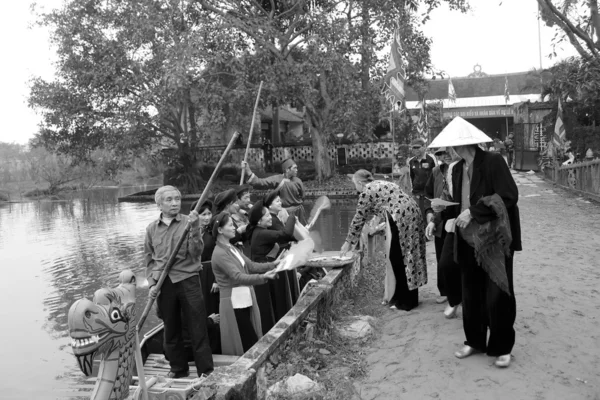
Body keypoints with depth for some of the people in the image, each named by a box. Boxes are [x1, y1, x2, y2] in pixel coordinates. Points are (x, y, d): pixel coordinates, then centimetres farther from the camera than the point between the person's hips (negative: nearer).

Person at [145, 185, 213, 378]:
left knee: (198, 328, 2)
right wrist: (152, 283, 2)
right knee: (171, 329, 15)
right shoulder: (152, 229, 5)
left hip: (188, 280, -3)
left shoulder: (189, 222, -3)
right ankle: (178, 368, 32)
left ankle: (206, 370, 14)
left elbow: (196, 253, -12)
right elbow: (149, 260, 12)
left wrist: (194, 228, -23)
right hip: (164, 284, 3)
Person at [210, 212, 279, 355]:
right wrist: (263, 277, -34)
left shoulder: (232, 249, 12)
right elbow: (237, 277, -24)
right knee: (250, 343, -4)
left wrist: (273, 265, -1)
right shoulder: (220, 253, -16)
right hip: (234, 304, -9)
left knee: (252, 343, 13)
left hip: (245, 301, 9)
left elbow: (251, 266, 11)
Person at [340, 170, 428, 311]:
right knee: (406, 255, 14)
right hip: (411, 214, 9)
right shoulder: (382, 184, 25)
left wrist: (349, 242, 10)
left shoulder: (366, 192, 0)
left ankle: (403, 301, 9)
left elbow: (359, 219, 3)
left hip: (400, 218, -9)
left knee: (397, 258, 1)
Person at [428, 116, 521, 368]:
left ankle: (502, 348, 18)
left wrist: (473, 212, -22)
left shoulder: (493, 162, -14)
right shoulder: (458, 169, 6)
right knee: (471, 293, 13)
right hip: (469, 240, 6)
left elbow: (508, 197, -20)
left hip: (495, 239, -6)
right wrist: (452, 216, -3)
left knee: (498, 295, 2)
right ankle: (475, 341, 29)